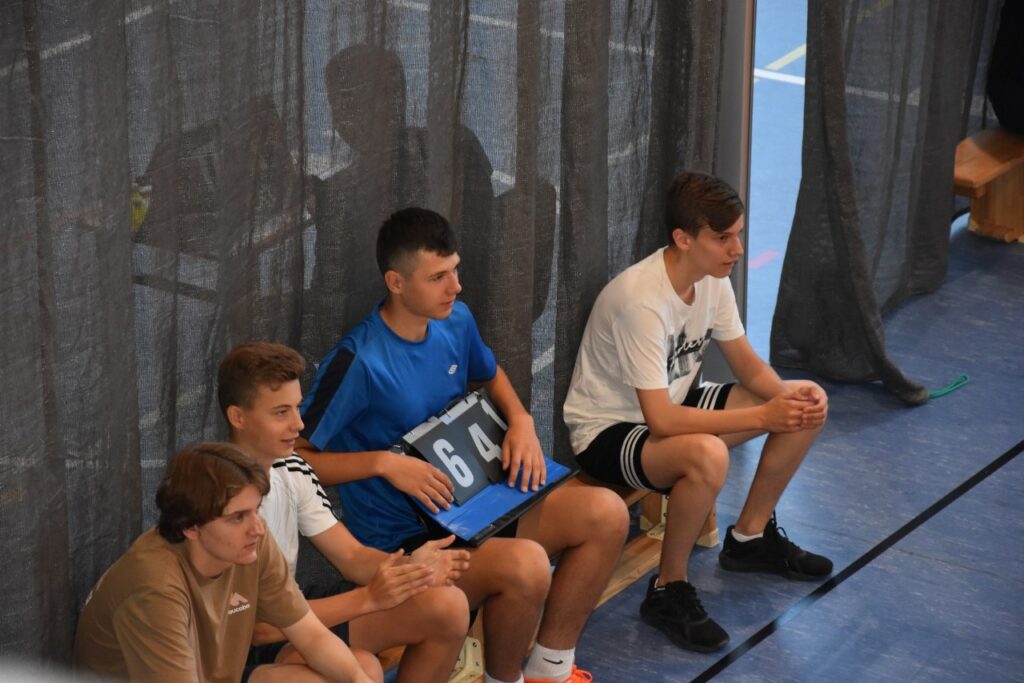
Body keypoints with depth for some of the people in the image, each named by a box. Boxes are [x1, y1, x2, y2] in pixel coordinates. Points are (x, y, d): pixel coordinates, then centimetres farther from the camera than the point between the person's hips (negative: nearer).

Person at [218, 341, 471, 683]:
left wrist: (409, 567, -19)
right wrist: (368, 598, -27)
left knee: (448, 606, -1)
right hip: (241, 644, -9)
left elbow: (352, 556, 3)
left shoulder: (292, 470, -1)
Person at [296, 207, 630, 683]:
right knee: (526, 566, -33)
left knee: (606, 514, -5)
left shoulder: (456, 321, 1)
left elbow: (491, 375, 24)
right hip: (405, 542, -8)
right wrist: (384, 462, -27)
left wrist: (521, 421, 3)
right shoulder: (359, 362, -22)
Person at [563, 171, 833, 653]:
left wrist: (789, 394, -18)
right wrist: (762, 417, -31)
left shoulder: (712, 279, -6)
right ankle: (668, 591, -16)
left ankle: (750, 538, 18)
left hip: (671, 404, 9)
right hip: (608, 430, -9)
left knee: (807, 407, 1)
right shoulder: (641, 299, -32)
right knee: (706, 455, -39)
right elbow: (661, 419, -34)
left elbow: (746, 364, 5)